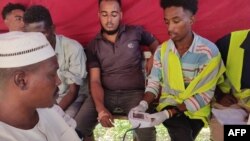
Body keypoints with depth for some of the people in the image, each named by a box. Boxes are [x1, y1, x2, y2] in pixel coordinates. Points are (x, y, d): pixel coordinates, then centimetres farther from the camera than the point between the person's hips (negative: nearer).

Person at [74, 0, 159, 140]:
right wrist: (100, 108, -17)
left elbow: (156, 45, 24)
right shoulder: (94, 45, 7)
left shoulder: (135, 32, 5)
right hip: (105, 93, 2)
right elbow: (95, 80, -1)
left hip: (134, 93, -1)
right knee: (78, 127, -21)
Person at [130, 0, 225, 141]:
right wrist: (143, 104, -20)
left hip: (196, 108, -1)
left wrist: (168, 114, -23)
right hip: (169, 102, 1)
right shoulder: (162, 49, -2)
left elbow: (205, 94, -15)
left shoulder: (209, 51, -15)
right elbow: (154, 82, 3)